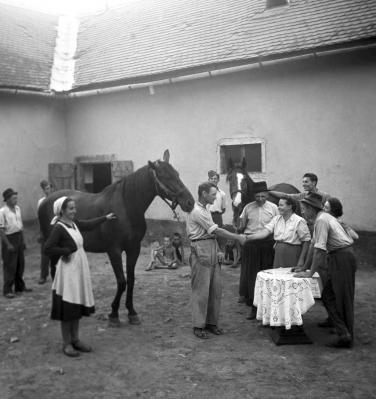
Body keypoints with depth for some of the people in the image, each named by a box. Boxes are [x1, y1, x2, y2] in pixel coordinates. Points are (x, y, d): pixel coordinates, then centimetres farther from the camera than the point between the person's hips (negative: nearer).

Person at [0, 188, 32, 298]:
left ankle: (20, 286, 28)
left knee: (20, 263, 14)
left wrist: (23, 240, 14)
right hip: (9, 238, -7)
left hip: (19, 237, 7)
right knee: (10, 266, -2)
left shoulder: (17, 208, 6)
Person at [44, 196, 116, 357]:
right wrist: (67, 251, -17)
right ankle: (66, 343, 13)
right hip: (68, 271, -8)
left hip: (80, 269, 8)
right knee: (68, 308, 1)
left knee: (78, 306, 15)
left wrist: (105, 218, 34)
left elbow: (89, 224, 26)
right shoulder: (59, 228, -16)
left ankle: (75, 339, 27)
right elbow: (47, 249, -22)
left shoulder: (74, 223, 7)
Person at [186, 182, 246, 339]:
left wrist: (217, 252, 12)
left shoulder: (205, 209, 17)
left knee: (216, 288, 9)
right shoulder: (197, 211, -15)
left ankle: (211, 322, 18)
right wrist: (238, 238, -8)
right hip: (201, 251, -9)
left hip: (212, 251, 9)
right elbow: (217, 231, -15)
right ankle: (198, 326, 5)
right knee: (201, 289, -3)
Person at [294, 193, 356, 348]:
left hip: (342, 258, -9)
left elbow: (320, 250, -19)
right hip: (337, 258, 9)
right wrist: (304, 266, 24)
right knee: (328, 296, 10)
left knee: (343, 299, -3)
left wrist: (310, 273, -12)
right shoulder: (323, 217, 14)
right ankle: (344, 334, 12)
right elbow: (314, 245, 21)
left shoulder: (322, 220, -16)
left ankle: (345, 335, 3)